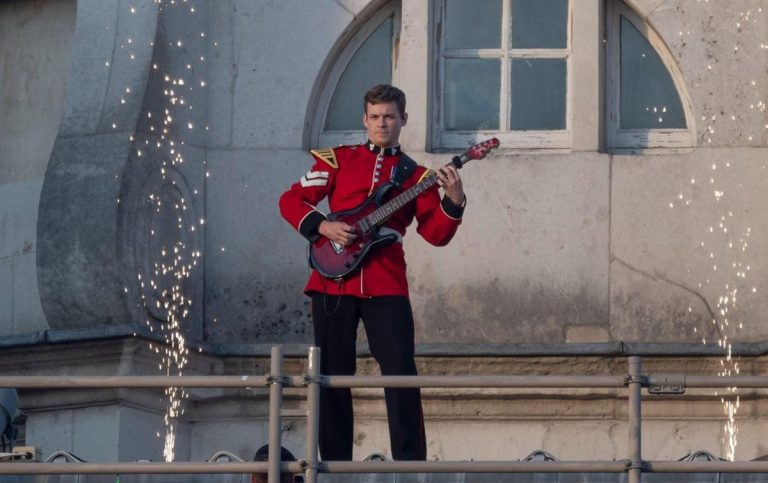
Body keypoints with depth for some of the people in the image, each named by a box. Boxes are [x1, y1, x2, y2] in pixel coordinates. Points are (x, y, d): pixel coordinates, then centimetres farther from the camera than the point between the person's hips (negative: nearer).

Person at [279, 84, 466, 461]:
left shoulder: (415, 175, 12)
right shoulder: (339, 159, 11)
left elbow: (436, 234, 2)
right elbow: (291, 200, 8)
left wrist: (454, 202, -16)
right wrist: (323, 226, -8)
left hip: (386, 285, 0)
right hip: (334, 280, 0)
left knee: (400, 372, -10)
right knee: (332, 376, 2)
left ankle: (411, 463, -9)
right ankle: (336, 464, 9)